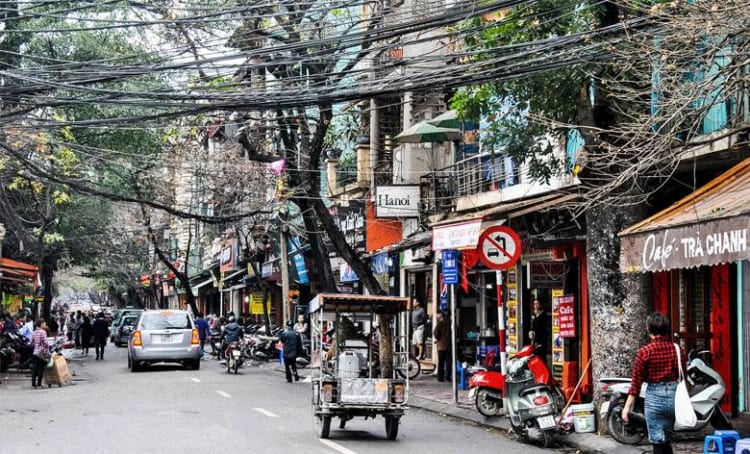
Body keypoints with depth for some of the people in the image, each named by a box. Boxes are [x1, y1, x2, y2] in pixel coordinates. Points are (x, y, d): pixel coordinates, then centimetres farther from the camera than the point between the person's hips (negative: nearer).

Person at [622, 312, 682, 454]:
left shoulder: (645, 352, -11)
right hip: (673, 394, 4)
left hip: (654, 396, -4)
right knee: (666, 441, 18)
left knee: (658, 442, 3)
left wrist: (627, 406, -6)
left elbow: (636, 381, -10)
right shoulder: (675, 349, 0)